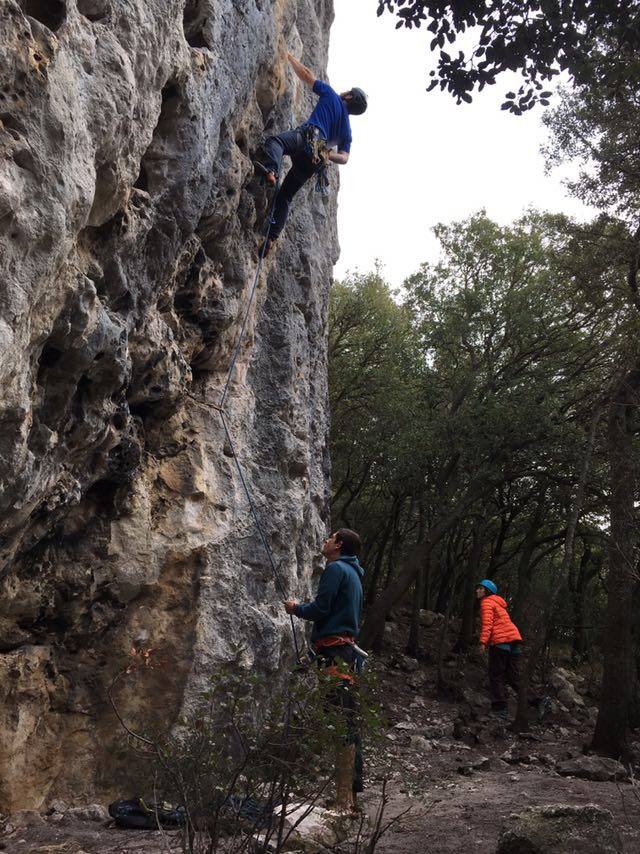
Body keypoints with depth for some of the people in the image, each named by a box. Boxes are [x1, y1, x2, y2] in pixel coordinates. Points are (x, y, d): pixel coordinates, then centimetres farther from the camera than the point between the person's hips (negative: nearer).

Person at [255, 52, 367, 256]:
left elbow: (306, 75, 21)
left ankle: (271, 169, -60)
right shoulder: (346, 131, 31)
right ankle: (272, 237, -3)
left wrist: (289, 57, 33)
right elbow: (344, 158, 15)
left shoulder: (332, 96, 20)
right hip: (316, 161, 6)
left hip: (307, 138, -6)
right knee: (285, 196, 9)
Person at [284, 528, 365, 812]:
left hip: (334, 653, -10)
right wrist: (302, 608, 22)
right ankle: (351, 793, 20)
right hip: (348, 652, 10)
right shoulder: (353, 573, 23)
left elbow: (320, 609, -14)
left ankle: (344, 798, -8)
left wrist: (296, 608, 4)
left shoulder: (335, 568, -7)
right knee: (347, 723, 13)